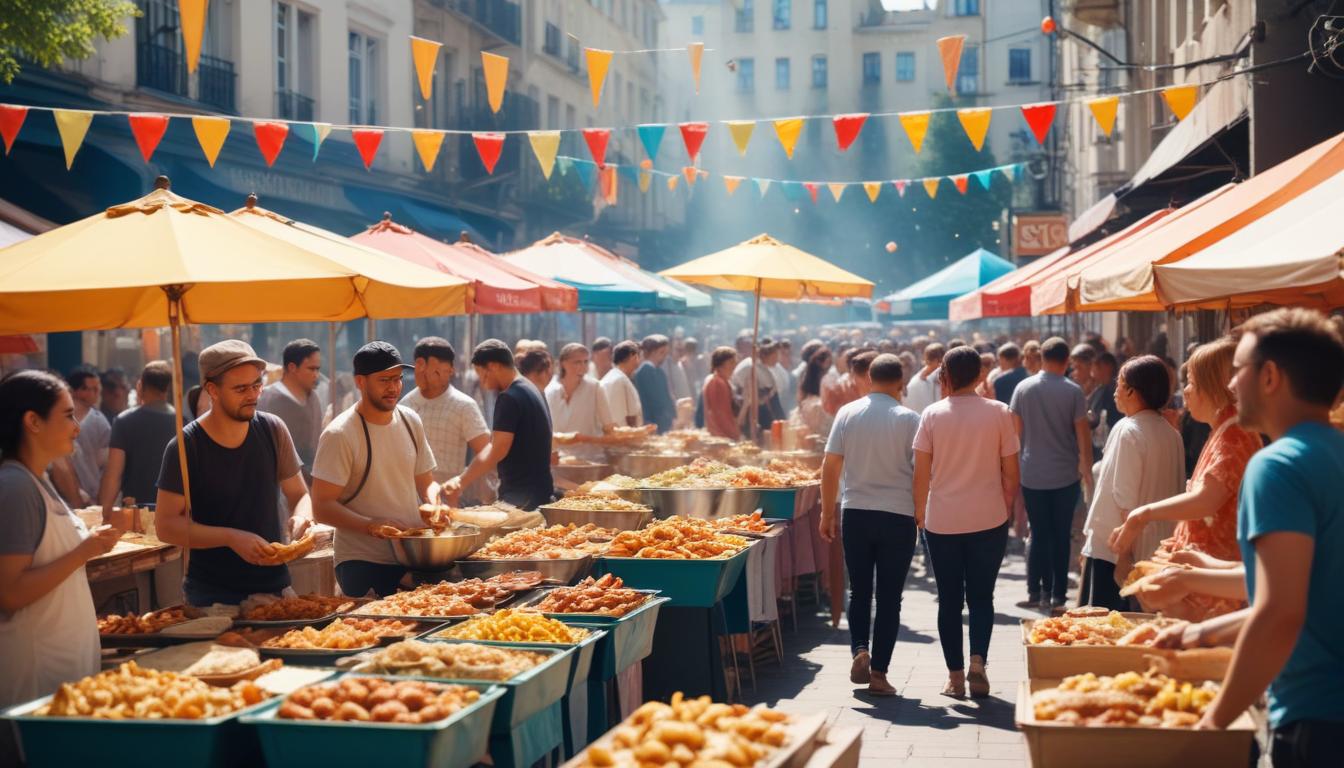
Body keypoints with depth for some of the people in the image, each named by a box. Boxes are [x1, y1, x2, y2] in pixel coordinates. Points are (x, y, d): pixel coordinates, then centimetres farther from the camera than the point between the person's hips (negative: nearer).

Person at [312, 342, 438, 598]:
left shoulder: (411, 421, 8)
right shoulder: (340, 434, -12)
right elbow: (322, 507, -14)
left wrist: (434, 505, -4)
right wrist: (372, 526, -27)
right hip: (363, 565, -5)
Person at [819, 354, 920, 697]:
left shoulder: (847, 413, 0)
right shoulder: (909, 419, -6)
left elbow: (830, 468, 1)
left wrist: (828, 513, 9)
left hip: (855, 513, 2)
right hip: (898, 516, -2)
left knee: (859, 591, 16)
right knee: (889, 597, 6)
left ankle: (859, 650, -4)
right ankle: (878, 672, 6)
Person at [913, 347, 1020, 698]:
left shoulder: (932, 415, -4)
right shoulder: (999, 413, -4)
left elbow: (921, 473, -3)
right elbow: (1011, 473, -1)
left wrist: (920, 512, 10)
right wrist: (1006, 508, 13)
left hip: (942, 521, 0)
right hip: (989, 520, 0)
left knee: (949, 600, 9)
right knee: (981, 596, 11)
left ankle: (955, 676, 11)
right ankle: (978, 662, -7)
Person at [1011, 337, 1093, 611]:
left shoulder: (1023, 388, -2)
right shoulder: (1073, 391, -7)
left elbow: (1016, 430, 2)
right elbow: (1083, 434, -6)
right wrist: (1087, 468, 6)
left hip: (1032, 475, 2)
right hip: (1065, 475, -2)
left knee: (1039, 534, 10)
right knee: (1061, 535, 6)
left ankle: (1037, 592, 10)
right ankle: (1057, 594, 9)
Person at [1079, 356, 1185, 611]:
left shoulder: (1128, 430, -15)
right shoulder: (1171, 433, 7)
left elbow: (1125, 498, -18)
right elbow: (1177, 492, 12)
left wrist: (1124, 552, -15)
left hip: (1112, 550, -7)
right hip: (1157, 551, 8)